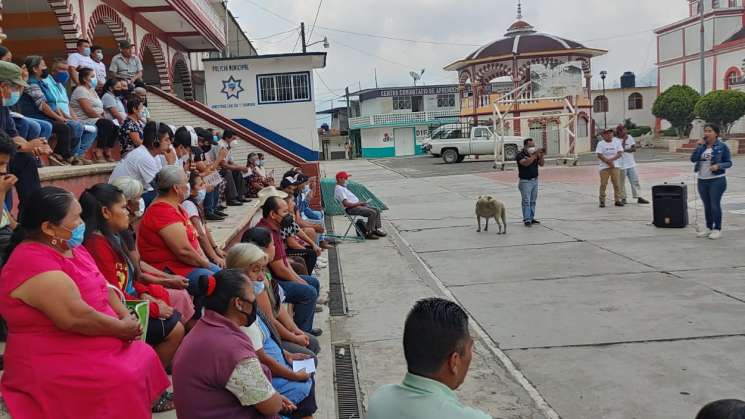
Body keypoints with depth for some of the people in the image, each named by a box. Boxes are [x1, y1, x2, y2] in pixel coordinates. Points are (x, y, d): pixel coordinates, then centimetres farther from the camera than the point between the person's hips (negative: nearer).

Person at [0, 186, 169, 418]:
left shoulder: (70, 247, 8)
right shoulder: (34, 263, -23)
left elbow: (102, 288, 12)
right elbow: (76, 318, -29)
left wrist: (127, 317, -5)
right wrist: (123, 328, -16)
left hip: (94, 348, 10)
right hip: (56, 363, -9)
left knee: (145, 357, 6)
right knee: (123, 383, -23)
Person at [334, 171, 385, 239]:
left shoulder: (343, 187, 20)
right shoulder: (339, 189, -15)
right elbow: (346, 204, -24)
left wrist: (360, 203, 9)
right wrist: (359, 203, -17)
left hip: (356, 205, 11)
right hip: (351, 209, -11)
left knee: (377, 210, 5)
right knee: (372, 213, -24)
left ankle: (376, 229, 7)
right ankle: (369, 233, -19)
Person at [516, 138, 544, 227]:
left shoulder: (534, 154, 9)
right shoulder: (520, 155, -10)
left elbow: (541, 164, 4)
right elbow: (526, 163, -27)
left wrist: (541, 156, -13)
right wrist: (534, 155, -29)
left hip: (535, 180, 7)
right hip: (525, 181, -7)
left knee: (533, 201, 11)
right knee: (526, 201, -8)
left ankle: (531, 218, 19)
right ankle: (526, 220, -9)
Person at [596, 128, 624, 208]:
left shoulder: (617, 142, 4)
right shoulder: (600, 143, -1)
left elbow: (620, 153, -4)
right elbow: (599, 155, -9)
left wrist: (611, 159, -17)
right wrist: (608, 162, -16)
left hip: (615, 166, 2)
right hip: (604, 166, -2)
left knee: (617, 183, 1)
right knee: (603, 184, -3)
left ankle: (618, 200, 9)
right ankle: (602, 201, 2)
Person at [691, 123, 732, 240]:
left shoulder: (722, 146, -5)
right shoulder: (702, 146, 7)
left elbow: (729, 162, -3)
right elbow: (693, 159, -4)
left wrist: (718, 166, -22)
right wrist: (699, 145, -12)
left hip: (716, 180, -5)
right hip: (702, 180, 5)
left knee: (715, 205, -4)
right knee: (707, 205, 11)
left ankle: (717, 229, 5)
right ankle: (709, 228, 21)